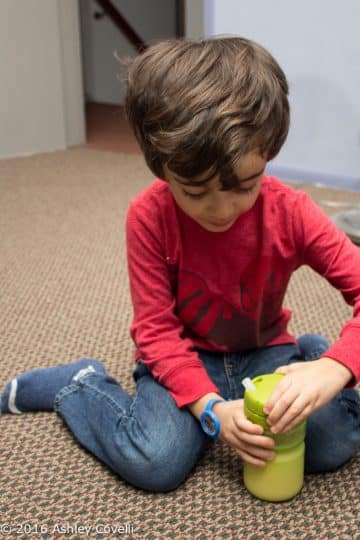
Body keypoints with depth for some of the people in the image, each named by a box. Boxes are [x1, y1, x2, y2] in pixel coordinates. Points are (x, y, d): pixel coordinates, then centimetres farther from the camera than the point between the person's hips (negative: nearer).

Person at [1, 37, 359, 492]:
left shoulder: (290, 211, -19)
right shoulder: (148, 216, -21)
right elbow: (155, 329, -17)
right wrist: (211, 407, -29)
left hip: (263, 351, 2)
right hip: (184, 356, -1)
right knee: (153, 463, -26)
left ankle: (309, 354, 14)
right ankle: (79, 385, 4)